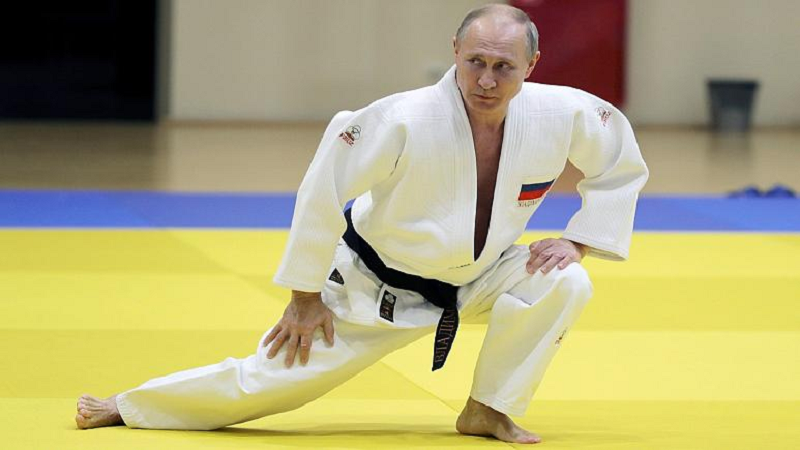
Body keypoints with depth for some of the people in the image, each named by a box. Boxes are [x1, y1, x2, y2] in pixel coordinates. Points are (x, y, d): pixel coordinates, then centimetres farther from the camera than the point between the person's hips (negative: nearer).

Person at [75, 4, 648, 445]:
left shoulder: (563, 116, -21)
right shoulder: (405, 121, -31)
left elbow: (622, 166, 1)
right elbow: (323, 189, -22)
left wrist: (579, 242, -10)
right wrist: (307, 296, -14)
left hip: (475, 277, 3)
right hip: (376, 285, -3)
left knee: (563, 284, -22)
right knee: (271, 375, -2)